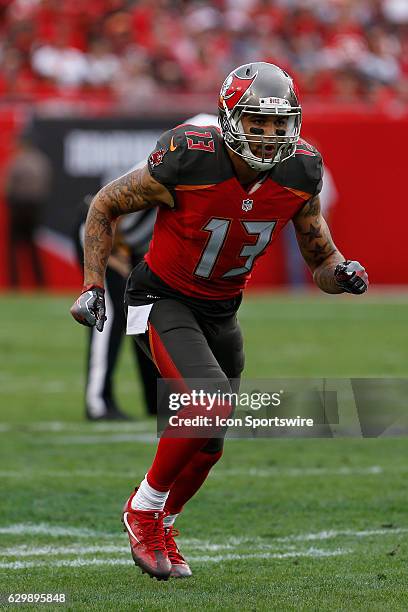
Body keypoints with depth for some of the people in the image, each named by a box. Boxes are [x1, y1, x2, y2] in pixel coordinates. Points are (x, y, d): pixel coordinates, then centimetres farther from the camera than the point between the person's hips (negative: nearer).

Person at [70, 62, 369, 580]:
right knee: (212, 404, -27)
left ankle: (159, 527, 42)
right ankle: (144, 508, -4)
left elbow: (320, 260, 0)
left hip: (220, 310, 5)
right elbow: (106, 206, -10)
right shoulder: (187, 164, -27)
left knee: (206, 446, 12)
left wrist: (340, 274, -24)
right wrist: (92, 286, -13)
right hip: (162, 299, -5)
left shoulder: (299, 176, -14)